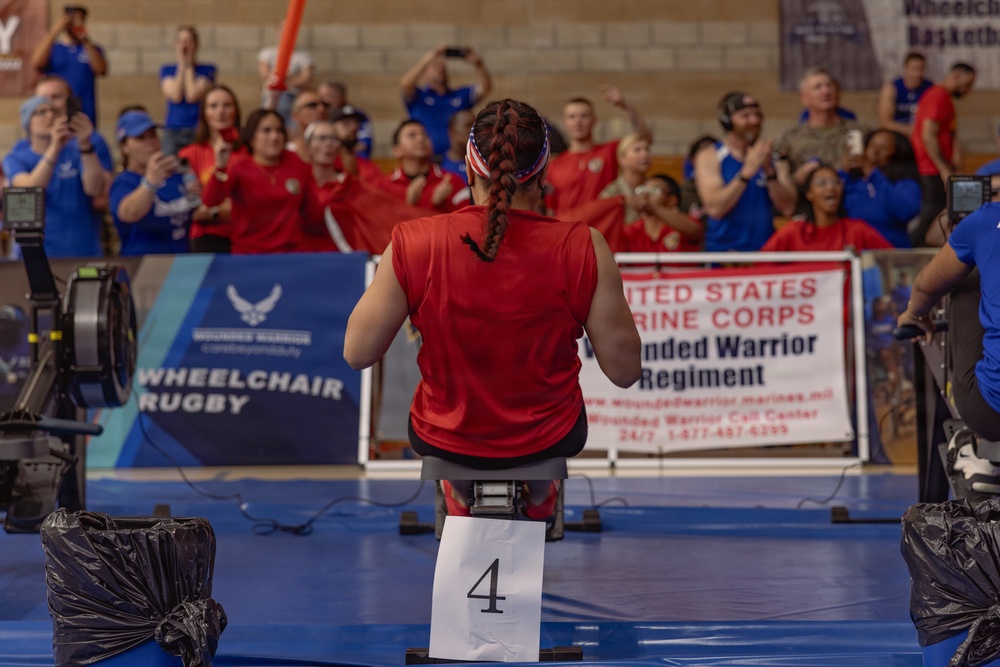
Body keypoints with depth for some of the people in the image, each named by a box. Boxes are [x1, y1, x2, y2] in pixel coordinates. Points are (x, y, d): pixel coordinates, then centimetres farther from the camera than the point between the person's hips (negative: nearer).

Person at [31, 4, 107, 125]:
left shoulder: (92, 49, 12)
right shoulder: (51, 48, 11)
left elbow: (101, 70, -5)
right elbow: (37, 63, -9)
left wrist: (86, 41, -11)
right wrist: (55, 31, -11)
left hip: (84, 115, 0)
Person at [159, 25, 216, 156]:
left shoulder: (207, 70, 4)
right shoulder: (167, 70, 10)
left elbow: (193, 96, -10)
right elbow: (175, 96, -7)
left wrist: (189, 66, -2)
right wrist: (182, 66, -2)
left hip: (198, 130, -2)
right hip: (172, 131, 2)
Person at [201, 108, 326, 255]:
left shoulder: (297, 164, 7)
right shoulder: (239, 169, -1)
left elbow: (315, 217, 13)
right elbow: (209, 201, -22)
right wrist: (220, 167, -32)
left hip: (291, 251, 2)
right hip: (249, 253, -2)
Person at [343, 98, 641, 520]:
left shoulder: (412, 244, -21)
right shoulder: (584, 250, -22)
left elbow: (357, 353, -11)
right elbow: (624, 371, -14)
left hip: (443, 441, 0)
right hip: (547, 441, 0)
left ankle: (460, 496, 60)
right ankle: (540, 499, 62)